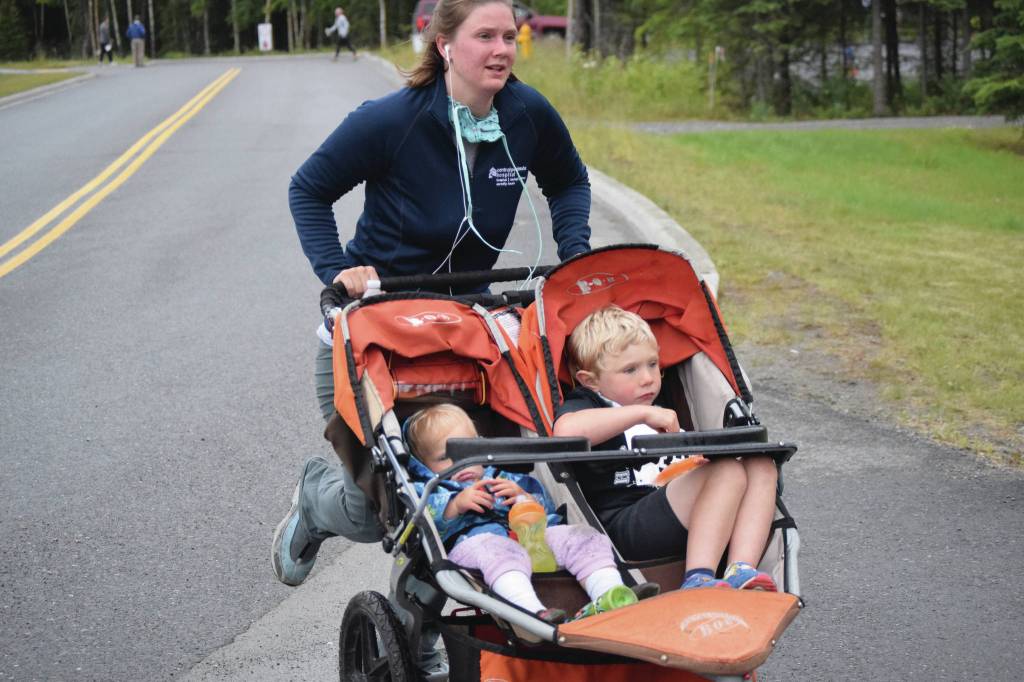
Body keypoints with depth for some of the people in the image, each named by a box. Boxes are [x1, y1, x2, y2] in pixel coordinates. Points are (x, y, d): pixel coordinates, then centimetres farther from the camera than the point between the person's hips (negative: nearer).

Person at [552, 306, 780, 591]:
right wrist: (643, 413, -20)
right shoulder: (583, 406, 3)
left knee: (761, 467, -6)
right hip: (623, 527, -9)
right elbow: (566, 431, -23)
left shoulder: (661, 418, 33)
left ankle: (740, 571, -24)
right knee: (726, 471, -25)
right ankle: (697, 580, -35)